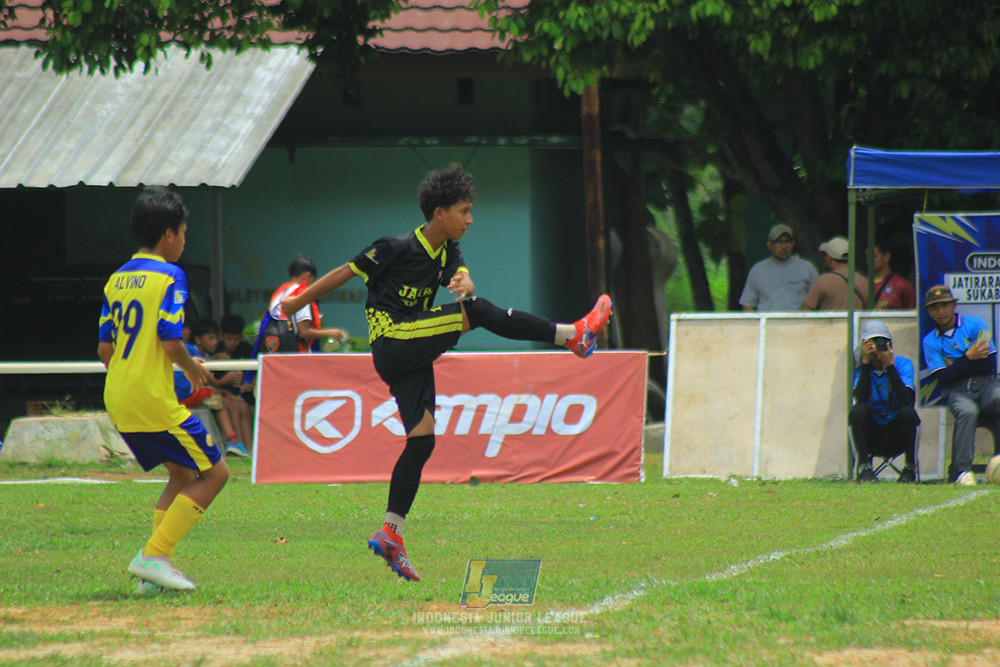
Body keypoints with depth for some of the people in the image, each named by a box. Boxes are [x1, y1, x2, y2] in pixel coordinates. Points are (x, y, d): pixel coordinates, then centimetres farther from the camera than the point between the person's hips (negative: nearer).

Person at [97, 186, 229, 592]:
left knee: (183, 473, 21)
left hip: (118, 402, 8)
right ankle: (154, 555, -9)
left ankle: (156, 561, 11)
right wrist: (193, 368, 1)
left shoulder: (117, 279, 13)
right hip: (152, 401, -8)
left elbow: (104, 349, 12)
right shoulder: (169, 276, -10)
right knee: (213, 472, 1)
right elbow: (171, 343, -18)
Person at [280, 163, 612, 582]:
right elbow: (346, 273, -3)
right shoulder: (399, 248, -10)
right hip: (391, 341, -8)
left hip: (413, 355, 8)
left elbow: (465, 282, -6)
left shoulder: (447, 252, 12)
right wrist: (300, 301, 4)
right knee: (475, 312, -22)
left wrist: (463, 283, -30)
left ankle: (390, 535, 3)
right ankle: (572, 336, -25)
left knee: (422, 441, 2)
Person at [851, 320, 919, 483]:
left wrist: (889, 366, -25)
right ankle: (864, 466, -18)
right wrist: (866, 362, -23)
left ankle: (910, 468, -14)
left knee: (907, 412, -31)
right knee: (858, 410, -27)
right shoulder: (860, 369, -2)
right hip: (872, 434, 1)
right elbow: (860, 399, -21)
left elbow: (906, 400, -21)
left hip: (897, 437, -1)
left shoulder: (903, 364, -5)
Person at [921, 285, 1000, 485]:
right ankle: (962, 470, -40)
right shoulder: (930, 341, 12)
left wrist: (955, 364, 0)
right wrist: (968, 358, -11)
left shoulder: (975, 325, 11)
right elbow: (942, 378, 0)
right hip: (956, 391, 0)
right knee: (966, 411, -35)